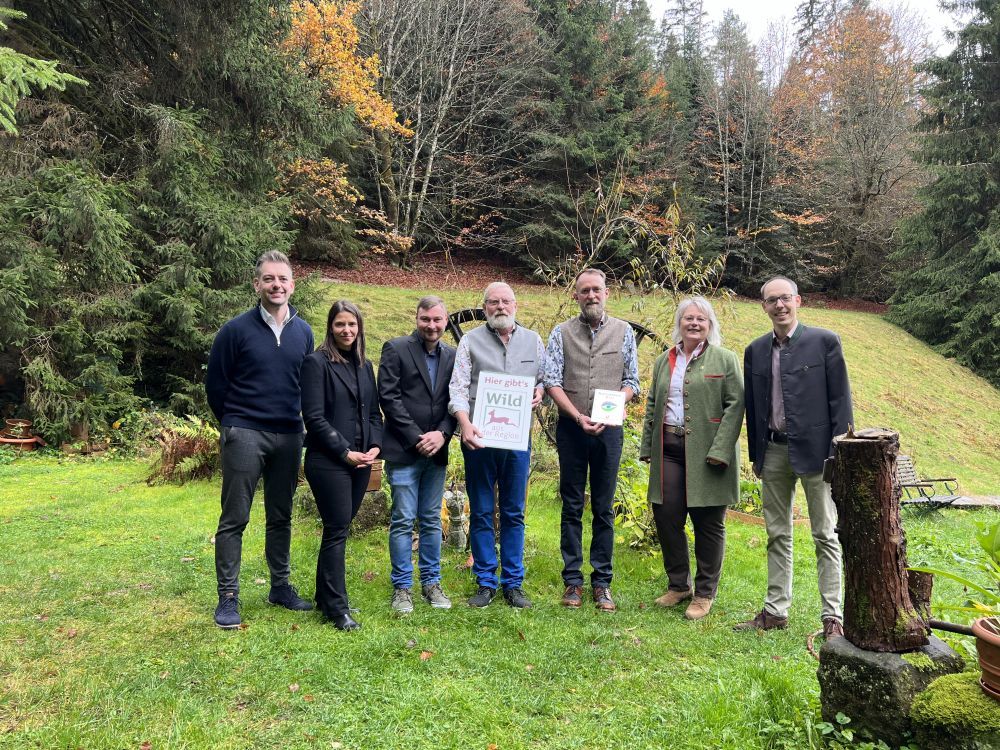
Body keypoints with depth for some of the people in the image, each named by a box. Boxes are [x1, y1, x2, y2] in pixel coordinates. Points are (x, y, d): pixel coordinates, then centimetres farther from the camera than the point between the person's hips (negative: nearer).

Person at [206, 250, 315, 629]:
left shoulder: (303, 332, 6)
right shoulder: (237, 330, -6)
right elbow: (215, 384, 1)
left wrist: (293, 421, 14)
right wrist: (233, 425, 8)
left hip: (289, 437, 4)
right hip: (244, 436, -4)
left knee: (281, 516, 14)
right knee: (234, 519, 1)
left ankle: (280, 587, 27)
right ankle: (228, 598, 11)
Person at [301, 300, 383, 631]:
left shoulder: (364, 365, 14)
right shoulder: (317, 362, -6)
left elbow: (374, 412, 16)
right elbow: (314, 417, -11)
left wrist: (375, 446, -1)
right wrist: (345, 452, -13)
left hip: (361, 462, 6)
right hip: (329, 462, -6)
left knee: (339, 529, 12)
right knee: (337, 531, -4)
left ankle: (325, 597, 24)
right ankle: (337, 608, 5)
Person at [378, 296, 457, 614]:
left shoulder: (452, 356, 9)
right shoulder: (396, 349, -3)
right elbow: (388, 396, -9)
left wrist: (442, 433, -9)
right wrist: (416, 437, -12)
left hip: (436, 450, 4)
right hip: (403, 450, -4)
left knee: (432, 520, 12)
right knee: (403, 521, 1)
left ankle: (431, 582, 23)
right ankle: (401, 587, 12)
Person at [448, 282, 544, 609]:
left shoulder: (532, 340, 10)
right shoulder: (471, 340, 3)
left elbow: (545, 378, 16)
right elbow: (458, 387, -5)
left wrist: (539, 392, -7)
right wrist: (465, 423, -20)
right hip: (479, 438, -1)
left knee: (514, 513, 9)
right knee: (481, 513, 6)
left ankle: (513, 582, 18)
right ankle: (486, 582, 17)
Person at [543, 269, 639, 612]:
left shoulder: (623, 332, 6)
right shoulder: (561, 332, 3)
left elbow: (631, 382, 5)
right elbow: (552, 381, -2)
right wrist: (578, 416, -14)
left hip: (608, 428, 0)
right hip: (571, 428, 0)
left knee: (604, 508, 5)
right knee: (572, 506, 5)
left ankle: (602, 581, 13)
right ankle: (573, 580, 13)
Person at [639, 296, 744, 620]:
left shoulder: (725, 360, 0)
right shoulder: (663, 361, 15)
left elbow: (735, 406, -7)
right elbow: (652, 407, 19)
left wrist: (719, 451, -16)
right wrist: (647, 448, 12)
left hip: (705, 452, -4)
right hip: (669, 450, 4)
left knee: (708, 523, 3)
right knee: (666, 516, 3)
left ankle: (705, 593, 18)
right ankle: (678, 583, 23)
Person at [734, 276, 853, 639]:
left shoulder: (825, 341, -4)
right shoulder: (755, 351, 8)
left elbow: (840, 400, -5)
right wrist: (755, 456, 11)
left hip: (813, 449, -4)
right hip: (772, 452, 4)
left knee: (825, 535, 4)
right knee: (777, 536, 11)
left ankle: (833, 616, 11)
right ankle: (775, 610, 20)